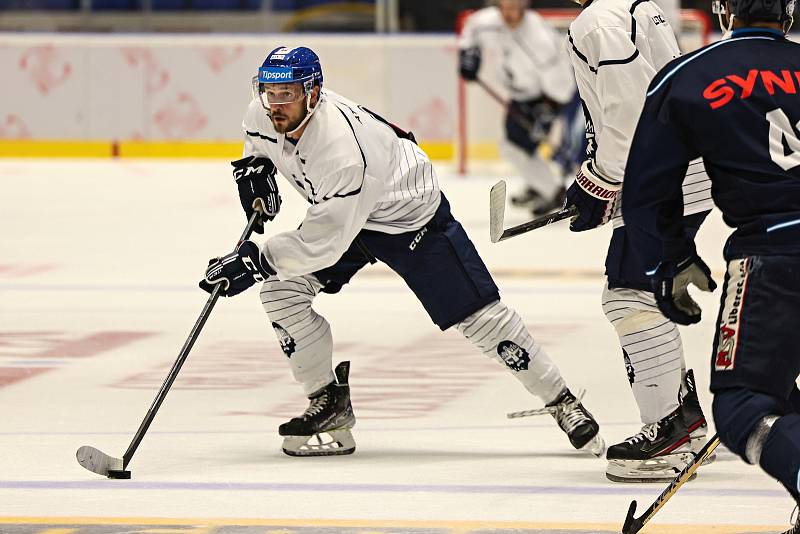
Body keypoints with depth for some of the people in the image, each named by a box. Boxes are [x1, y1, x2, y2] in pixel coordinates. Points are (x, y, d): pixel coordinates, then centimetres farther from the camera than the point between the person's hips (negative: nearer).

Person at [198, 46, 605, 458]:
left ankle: (562, 403, 8)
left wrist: (255, 260, -36)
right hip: (338, 210, 7)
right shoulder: (264, 114, -18)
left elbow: (324, 244, -37)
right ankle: (330, 406, 1)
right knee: (280, 290, -11)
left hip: (410, 216, -7)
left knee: (478, 316, -7)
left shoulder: (342, 149, -41)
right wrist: (254, 167, -8)